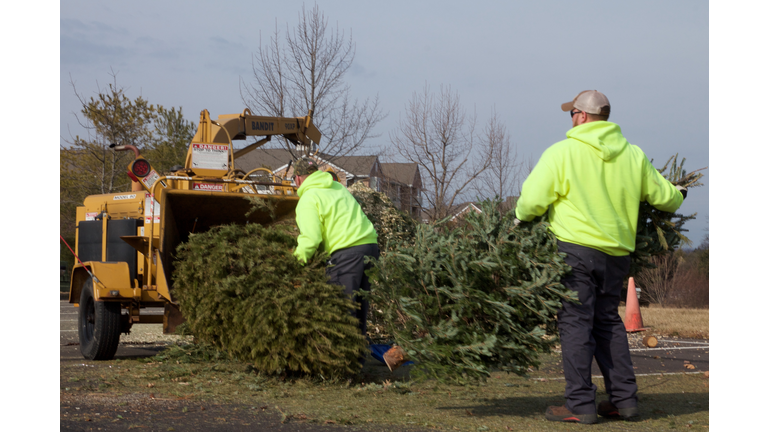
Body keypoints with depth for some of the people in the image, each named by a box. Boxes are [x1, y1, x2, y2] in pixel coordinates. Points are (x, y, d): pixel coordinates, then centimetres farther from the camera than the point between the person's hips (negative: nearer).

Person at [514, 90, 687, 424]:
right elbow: (662, 196, 18)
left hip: (576, 247, -6)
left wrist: (521, 217, 11)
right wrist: (678, 195, 41)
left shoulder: (562, 153, -6)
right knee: (608, 321, 16)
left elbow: (532, 200, -11)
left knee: (575, 322, -2)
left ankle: (580, 405, -3)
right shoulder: (633, 155, 9)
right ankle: (624, 399, 16)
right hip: (617, 252, 6)